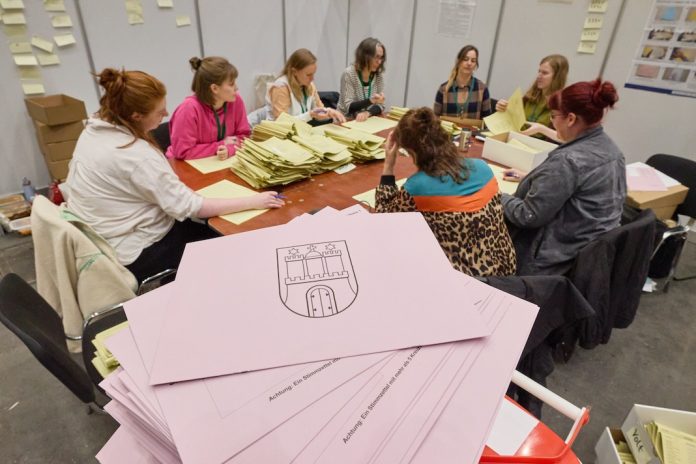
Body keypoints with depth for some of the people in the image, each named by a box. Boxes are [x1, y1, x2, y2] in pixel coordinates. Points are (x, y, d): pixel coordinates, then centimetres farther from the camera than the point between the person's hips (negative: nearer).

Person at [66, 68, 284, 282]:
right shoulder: (136, 154, -30)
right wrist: (253, 202, -25)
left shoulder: (93, 130, -1)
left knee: (203, 227, 18)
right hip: (134, 253, -8)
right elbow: (187, 206, -28)